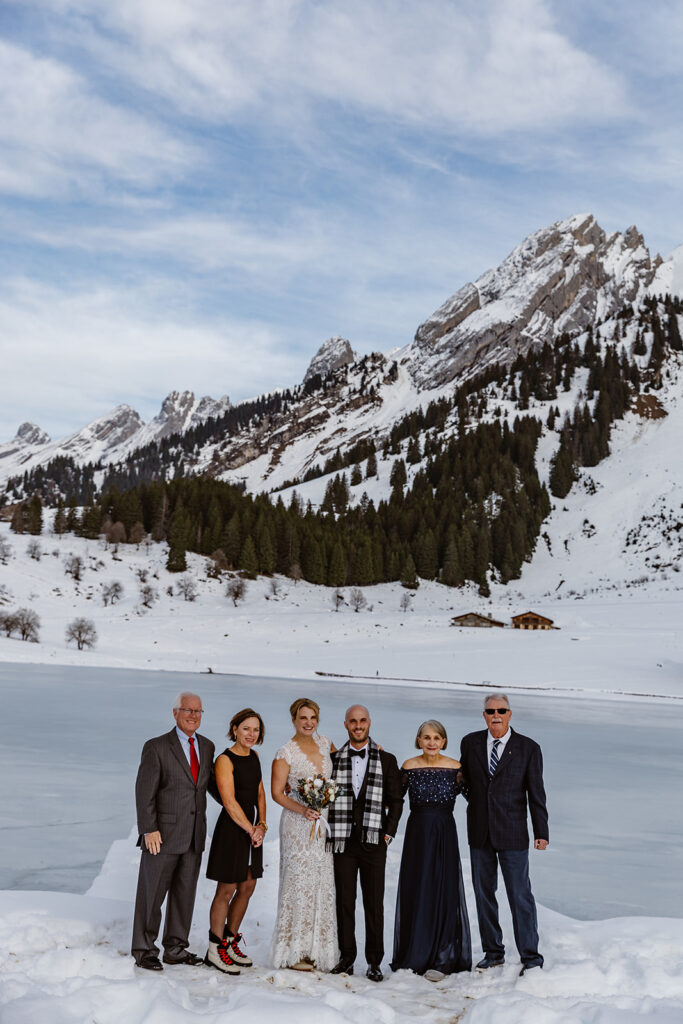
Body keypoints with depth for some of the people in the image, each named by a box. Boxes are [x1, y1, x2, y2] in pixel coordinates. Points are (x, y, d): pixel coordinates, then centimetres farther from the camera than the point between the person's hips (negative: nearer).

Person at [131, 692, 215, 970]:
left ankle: (175, 949, 25)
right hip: (163, 835, -5)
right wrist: (149, 830, -16)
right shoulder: (156, 747, -8)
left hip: (194, 836, 6)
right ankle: (144, 950, 18)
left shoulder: (207, 746, 9)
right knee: (152, 893, 4)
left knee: (185, 893, 12)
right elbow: (144, 791, -11)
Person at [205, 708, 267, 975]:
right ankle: (215, 949, 10)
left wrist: (262, 824, 0)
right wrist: (251, 830, -14)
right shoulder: (225, 760, -13)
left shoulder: (254, 755, 10)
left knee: (247, 887, 12)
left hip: (252, 829, 8)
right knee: (227, 890, -1)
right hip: (232, 828, -8)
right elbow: (230, 802, -16)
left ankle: (231, 942, 26)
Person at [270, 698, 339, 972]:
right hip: (297, 824, -5)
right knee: (299, 882, -4)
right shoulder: (286, 753, -7)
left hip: (324, 823, 5)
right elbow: (277, 792, -7)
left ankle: (316, 948, 15)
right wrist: (303, 810, -19)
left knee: (322, 883, 6)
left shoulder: (324, 744, 8)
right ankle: (294, 952, 6)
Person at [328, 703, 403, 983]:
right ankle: (346, 959, 15)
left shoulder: (386, 760, 6)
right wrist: (331, 833, 1)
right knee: (344, 901, 5)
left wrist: (388, 833, -1)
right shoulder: (334, 760, 7)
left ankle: (374, 962, 11)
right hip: (343, 842, 1)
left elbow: (396, 800, 7)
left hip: (374, 842, -1)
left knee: (374, 903, 2)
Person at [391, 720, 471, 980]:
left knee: (443, 893, 1)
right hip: (417, 833, 1)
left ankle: (440, 961, 11)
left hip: (444, 834, -1)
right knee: (415, 893, 5)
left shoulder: (455, 768, -2)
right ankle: (413, 957, 18)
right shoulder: (409, 766, -1)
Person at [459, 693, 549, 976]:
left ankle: (530, 956, 8)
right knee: (483, 893, 11)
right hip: (479, 832, 3)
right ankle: (493, 952, 24)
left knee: (520, 896, -3)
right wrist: (476, 804, 12)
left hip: (512, 834, -3)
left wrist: (541, 833, -4)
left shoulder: (529, 748, -3)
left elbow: (536, 793, -2)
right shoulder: (470, 743, 3)